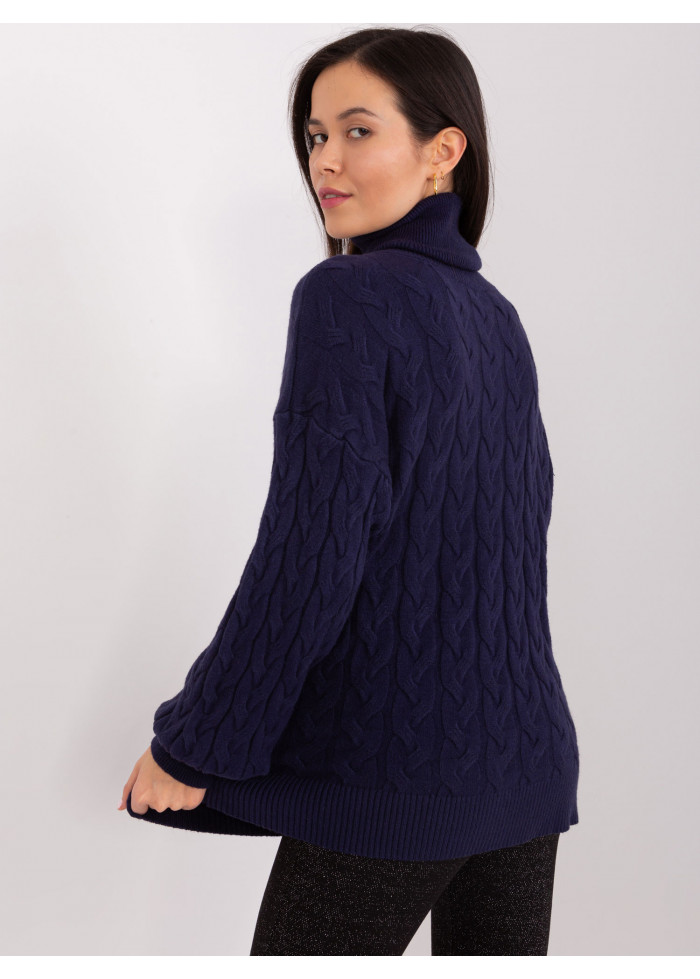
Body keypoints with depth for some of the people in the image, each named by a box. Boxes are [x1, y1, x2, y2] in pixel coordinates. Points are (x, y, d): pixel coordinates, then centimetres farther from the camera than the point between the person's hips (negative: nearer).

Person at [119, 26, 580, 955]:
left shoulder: (349, 296, -14)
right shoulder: (496, 318, 9)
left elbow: (309, 555, -20)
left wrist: (190, 747, -11)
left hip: (397, 774, -7)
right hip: (527, 754, 7)